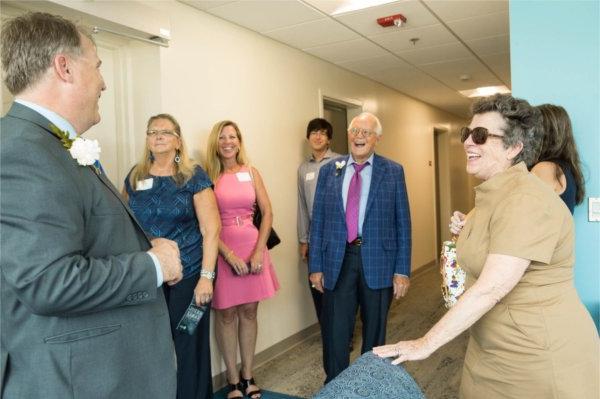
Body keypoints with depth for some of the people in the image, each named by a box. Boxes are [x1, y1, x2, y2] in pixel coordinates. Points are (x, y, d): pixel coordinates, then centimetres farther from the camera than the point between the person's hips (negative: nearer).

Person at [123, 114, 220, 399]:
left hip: (189, 275, -3)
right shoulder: (135, 177, 8)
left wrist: (206, 276, -14)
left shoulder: (193, 176, -3)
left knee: (188, 346, 6)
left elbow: (211, 229, -7)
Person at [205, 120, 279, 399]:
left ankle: (247, 376, 24)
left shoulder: (251, 173, 6)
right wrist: (230, 255, -14)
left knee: (249, 311, 10)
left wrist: (259, 251, -6)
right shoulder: (208, 176, -3)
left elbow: (267, 213, 4)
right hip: (221, 250, -3)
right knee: (226, 314, 5)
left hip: (252, 247, 3)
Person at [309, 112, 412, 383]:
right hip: (337, 260, 1)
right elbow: (317, 221, 5)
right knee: (335, 332, 5)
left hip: (378, 261, 0)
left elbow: (402, 223, 0)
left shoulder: (393, 172, 1)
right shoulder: (329, 171, 5)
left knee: (375, 331, 15)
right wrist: (315, 265, 1)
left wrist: (402, 270, -5)